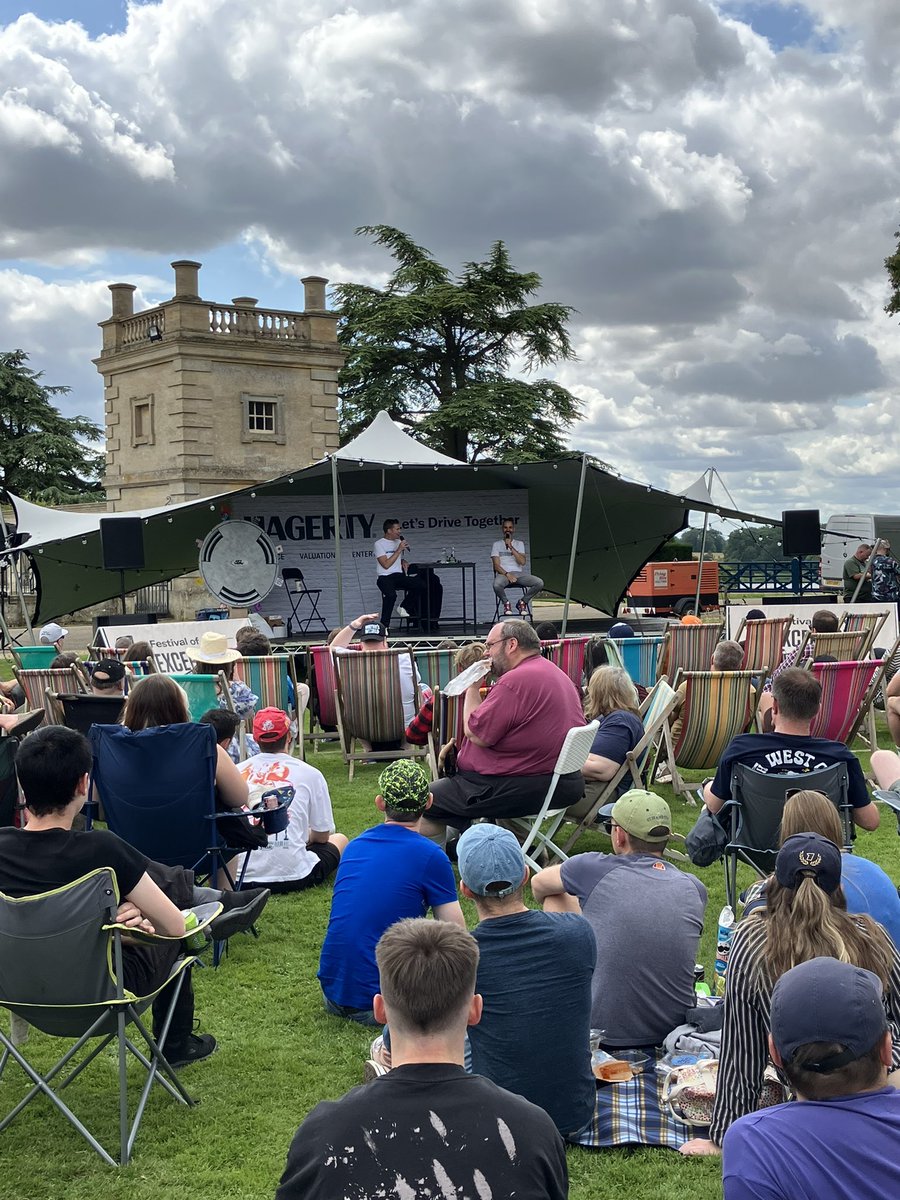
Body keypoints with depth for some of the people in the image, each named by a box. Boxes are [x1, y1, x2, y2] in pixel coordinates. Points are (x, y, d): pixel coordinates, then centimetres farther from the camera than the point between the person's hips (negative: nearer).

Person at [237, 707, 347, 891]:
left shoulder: (237, 772, 5)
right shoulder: (310, 774, -2)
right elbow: (322, 835, 7)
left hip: (240, 878, 3)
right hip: (293, 876, -2)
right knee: (339, 840, 24)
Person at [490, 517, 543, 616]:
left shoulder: (519, 543, 15)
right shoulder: (497, 544, 10)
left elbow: (523, 562, -2)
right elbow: (496, 565, -1)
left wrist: (511, 547, -9)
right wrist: (507, 574, -18)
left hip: (518, 573, 2)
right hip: (503, 573, -2)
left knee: (539, 583, -23)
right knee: (497, 585, -39)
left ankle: (522, 602, 0)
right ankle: (506, 603, -7)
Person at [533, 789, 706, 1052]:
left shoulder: (596, 869, -9)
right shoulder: (695, 889, 1)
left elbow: (538, 884, 14)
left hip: (606, 1036, -4)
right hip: (675, 1032, 4)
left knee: (556, 900, 15)